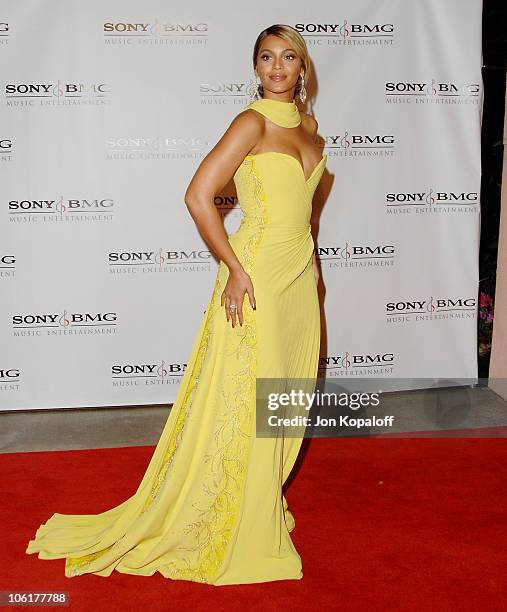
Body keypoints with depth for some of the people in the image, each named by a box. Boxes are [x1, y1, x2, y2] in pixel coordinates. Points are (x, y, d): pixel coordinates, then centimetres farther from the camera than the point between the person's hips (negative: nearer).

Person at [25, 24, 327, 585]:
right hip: (257, 273, -8)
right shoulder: (252, 122, -12)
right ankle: (232, 525, 20)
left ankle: (261, 498, 37)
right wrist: (236, 269, -20)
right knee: (246, 398, 1)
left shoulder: (308, 125, 13)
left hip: (299, 275, 8)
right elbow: (198, 195, -20)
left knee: (283, 394, 16)